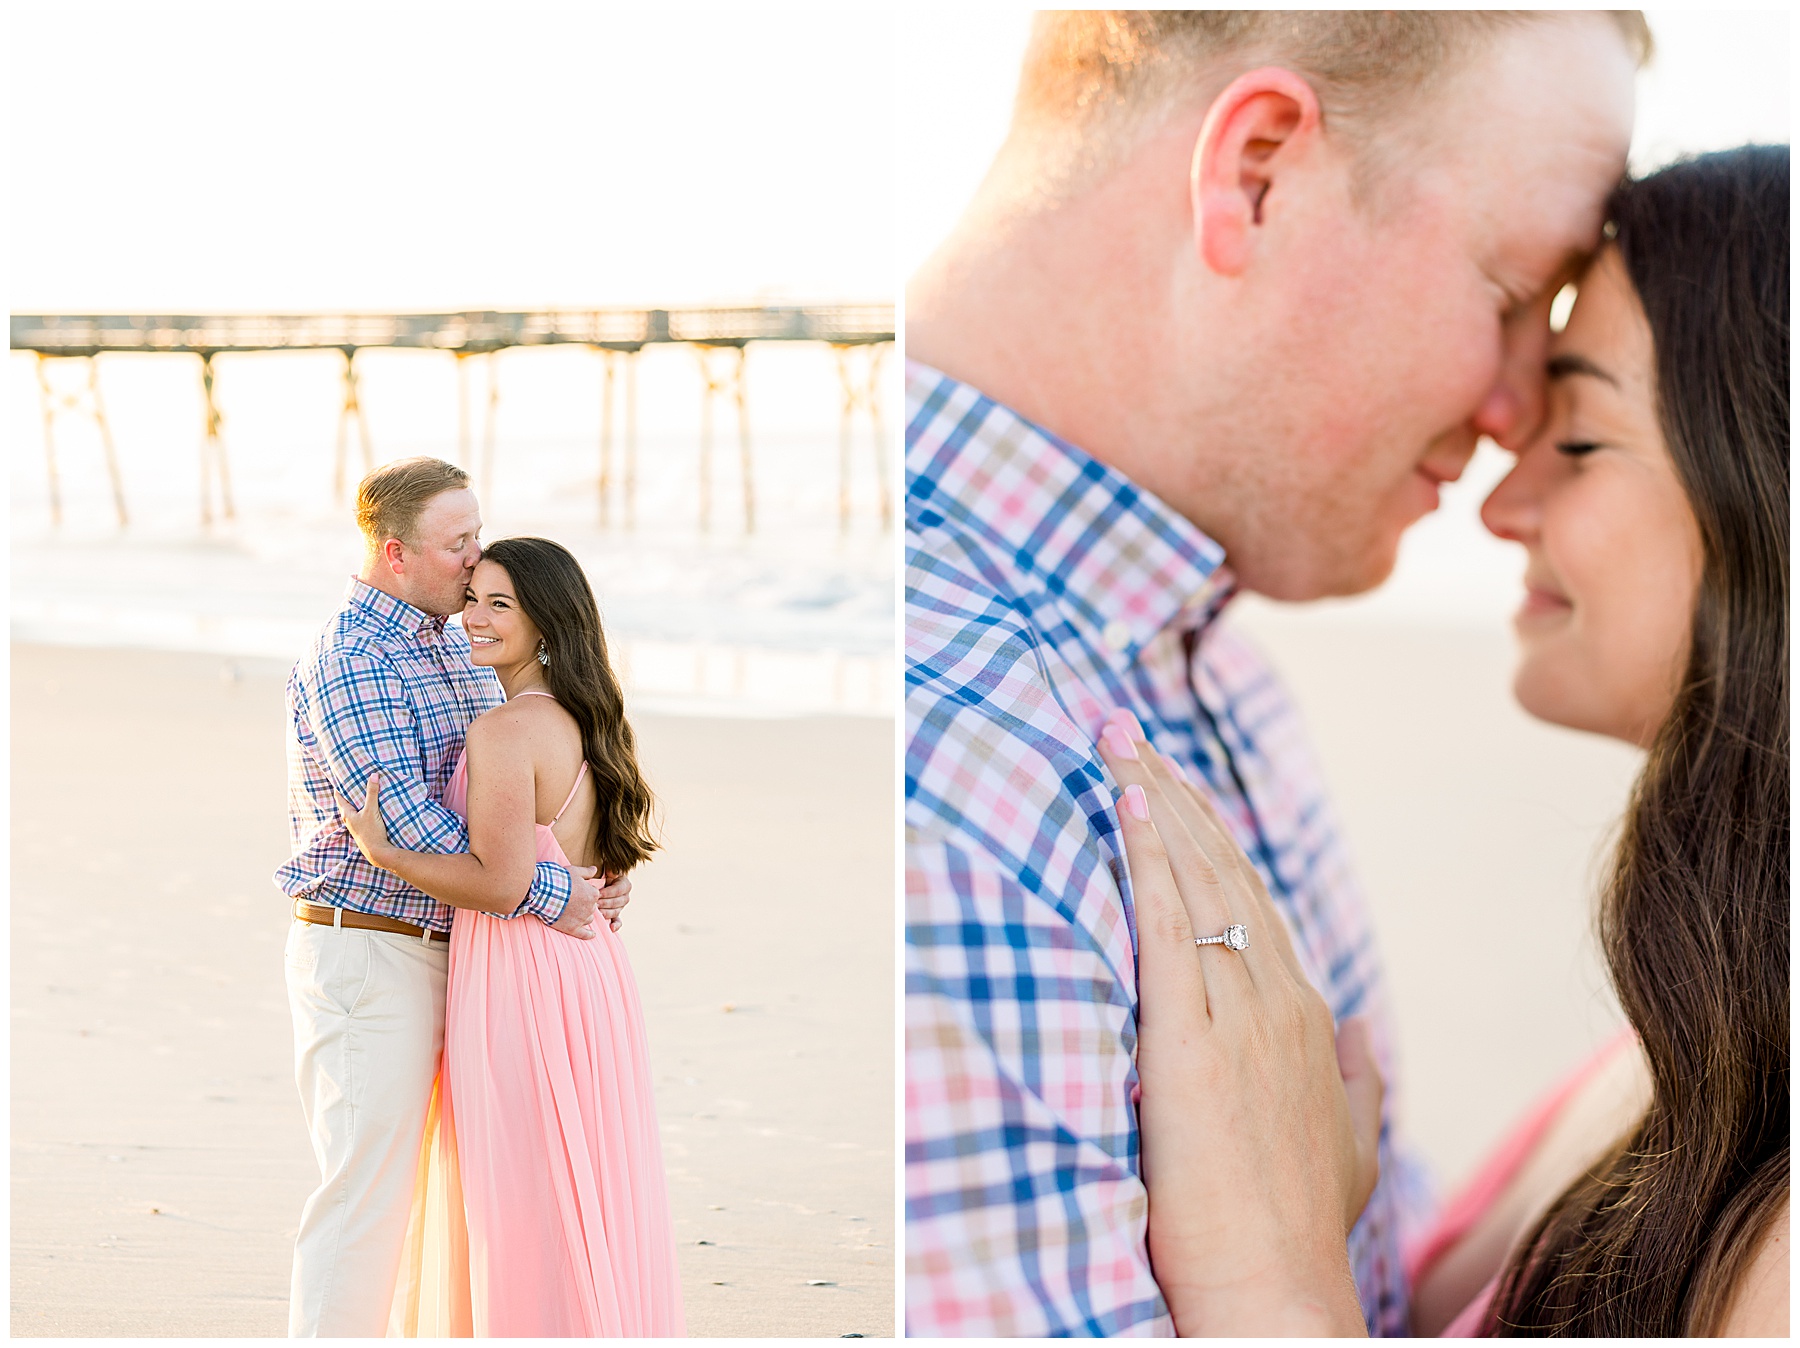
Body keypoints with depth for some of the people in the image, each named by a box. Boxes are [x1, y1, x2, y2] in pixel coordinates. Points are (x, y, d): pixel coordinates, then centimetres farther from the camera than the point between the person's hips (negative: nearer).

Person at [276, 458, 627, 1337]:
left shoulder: (456, 648, 15)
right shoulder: (349, 661, -14)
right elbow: (406, 822, -22)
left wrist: (594, 880, 1)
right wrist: (547, 895, -20)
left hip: (446, 950, 9)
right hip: (365, 955, -9)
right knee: (366, 1189, -6)